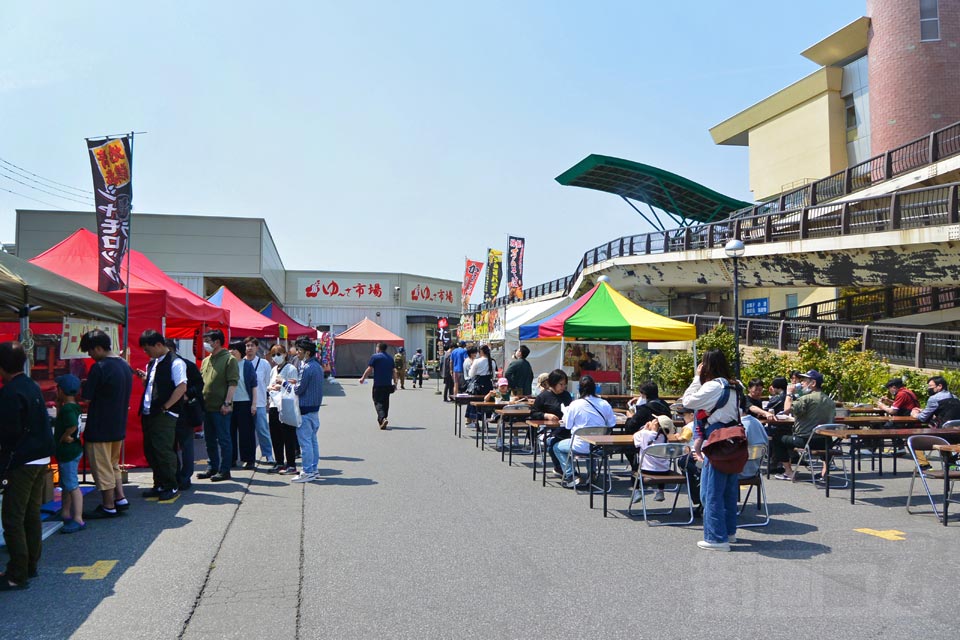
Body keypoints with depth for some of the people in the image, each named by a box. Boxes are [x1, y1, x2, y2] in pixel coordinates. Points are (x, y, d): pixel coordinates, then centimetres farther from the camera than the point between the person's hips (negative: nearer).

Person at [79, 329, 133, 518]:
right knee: (113, 465, 21)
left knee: (102, 468, 4)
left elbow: (86, 398, -18)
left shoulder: (100, 367, -19)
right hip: (119, 426, 8)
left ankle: (108, 507, 11)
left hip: (100, 428, -8)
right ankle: (120, 499, 19)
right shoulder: (125, 365, 7)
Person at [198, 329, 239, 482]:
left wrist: (227, 403, -20)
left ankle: (224, 470, 4)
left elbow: (233, 383, -14)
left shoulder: (229, 359, -8)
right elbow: (201, 382, 21)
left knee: (224, 439, -1)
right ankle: (213, 468, 24)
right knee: (209, 439, 14)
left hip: (221, 408, -8)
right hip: (206, 406, 8)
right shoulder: (205, 361, 15)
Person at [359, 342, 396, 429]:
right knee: (385, 402, 14)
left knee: (378, 402, -5)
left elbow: (369, 369, -7)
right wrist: (395, 383, 19)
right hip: (388, 385, 5)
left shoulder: (375, 357, -4)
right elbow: (394, 372, 12)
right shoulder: (390, 358, 12)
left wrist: (363, 378, 5)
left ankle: (383, 419, -26)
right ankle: (381, 421, 23)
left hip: (378, 384, -5)